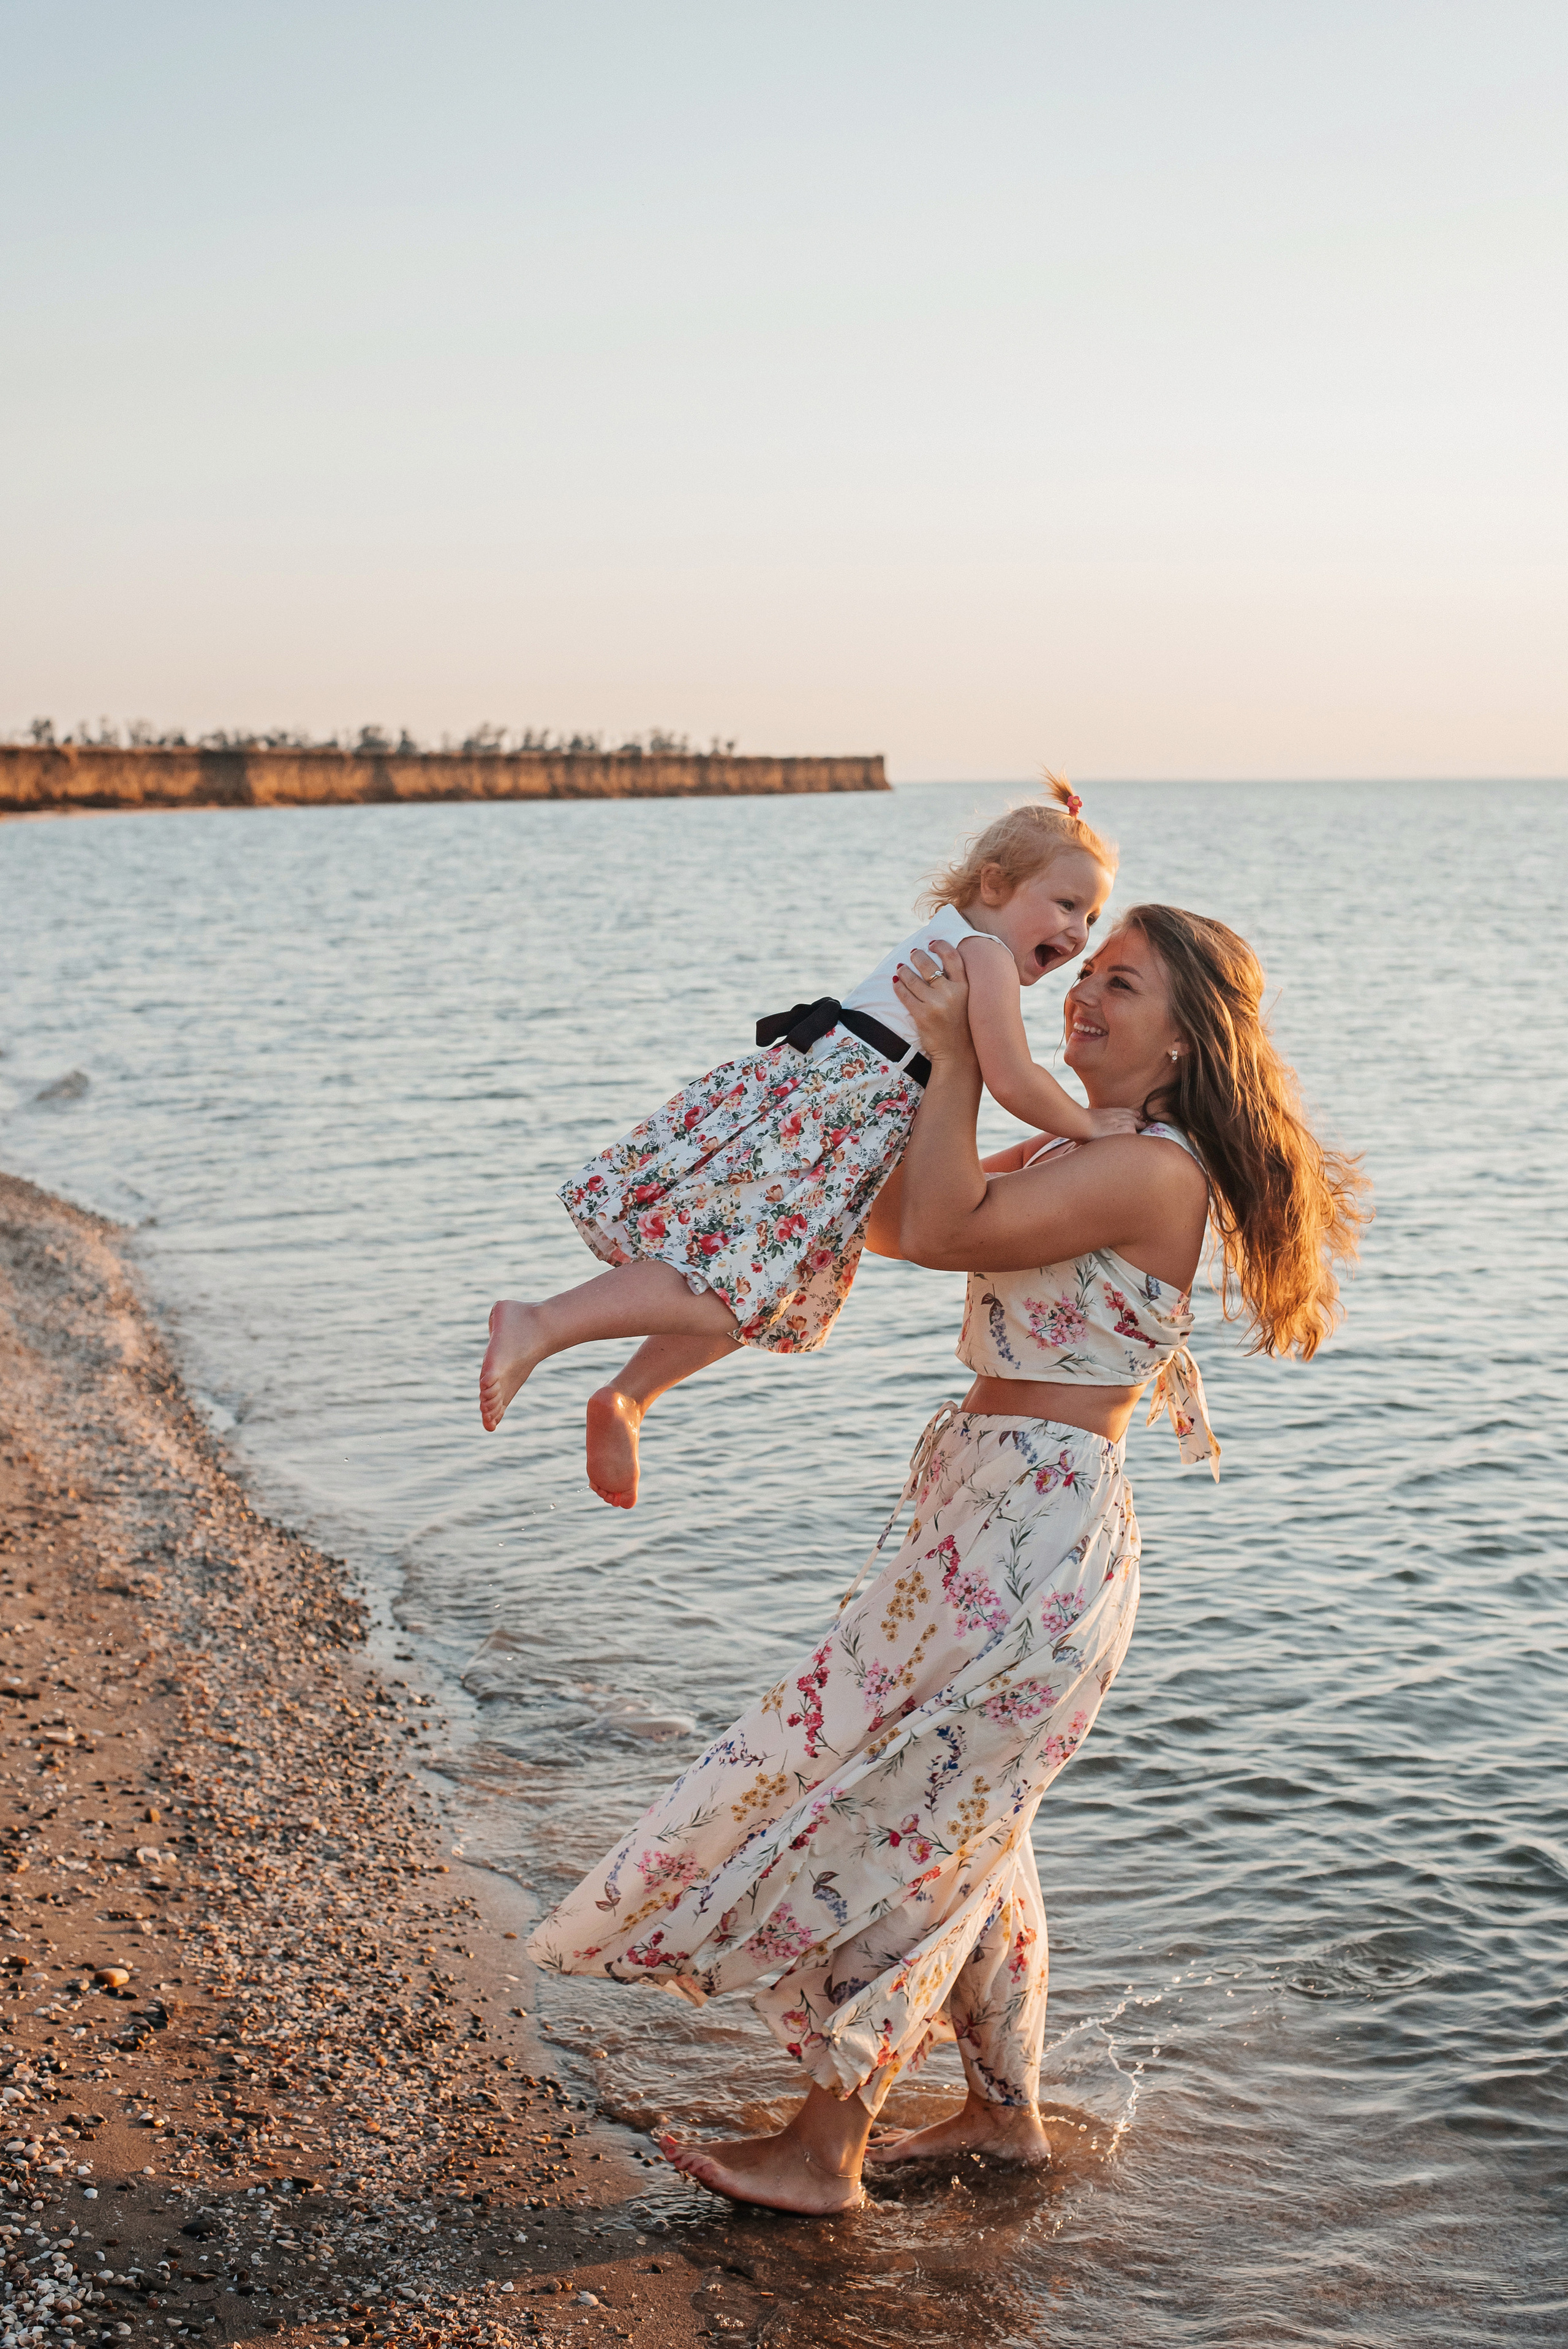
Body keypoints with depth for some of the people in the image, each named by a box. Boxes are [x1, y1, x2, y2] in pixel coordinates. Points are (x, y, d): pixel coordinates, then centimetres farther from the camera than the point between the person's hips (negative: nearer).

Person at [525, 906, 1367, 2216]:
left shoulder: (1152, 1171, -17)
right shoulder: (1075, 1159, 15)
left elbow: (938, 1231, -24)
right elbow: (896, 1224, 17)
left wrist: (957, 1054, -14)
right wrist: (932, 1059, 7)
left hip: (1036, 1534, -10)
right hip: (989, 1517, 10)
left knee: (888, 1811, -2)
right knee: (962, 1822, 19)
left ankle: (825, 2153, 11)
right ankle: (1005, 2109, 33)